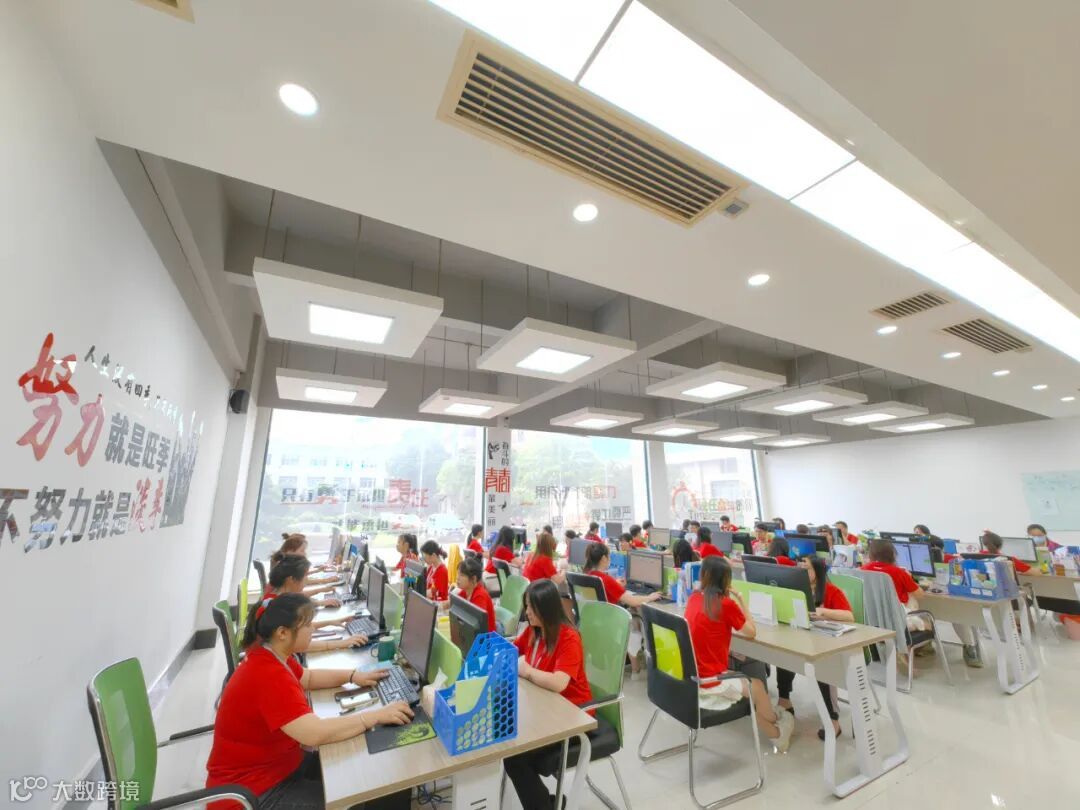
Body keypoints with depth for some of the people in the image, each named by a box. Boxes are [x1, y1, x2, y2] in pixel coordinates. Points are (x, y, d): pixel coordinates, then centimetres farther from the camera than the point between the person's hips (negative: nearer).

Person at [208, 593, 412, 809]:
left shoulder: (272, 654, -3)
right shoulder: (269, 676, -34)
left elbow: (307, 678, 13)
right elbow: (315, 733, -38)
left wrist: (353, 676, 0)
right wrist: (376, 715, -30)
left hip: (275, 761, 9)